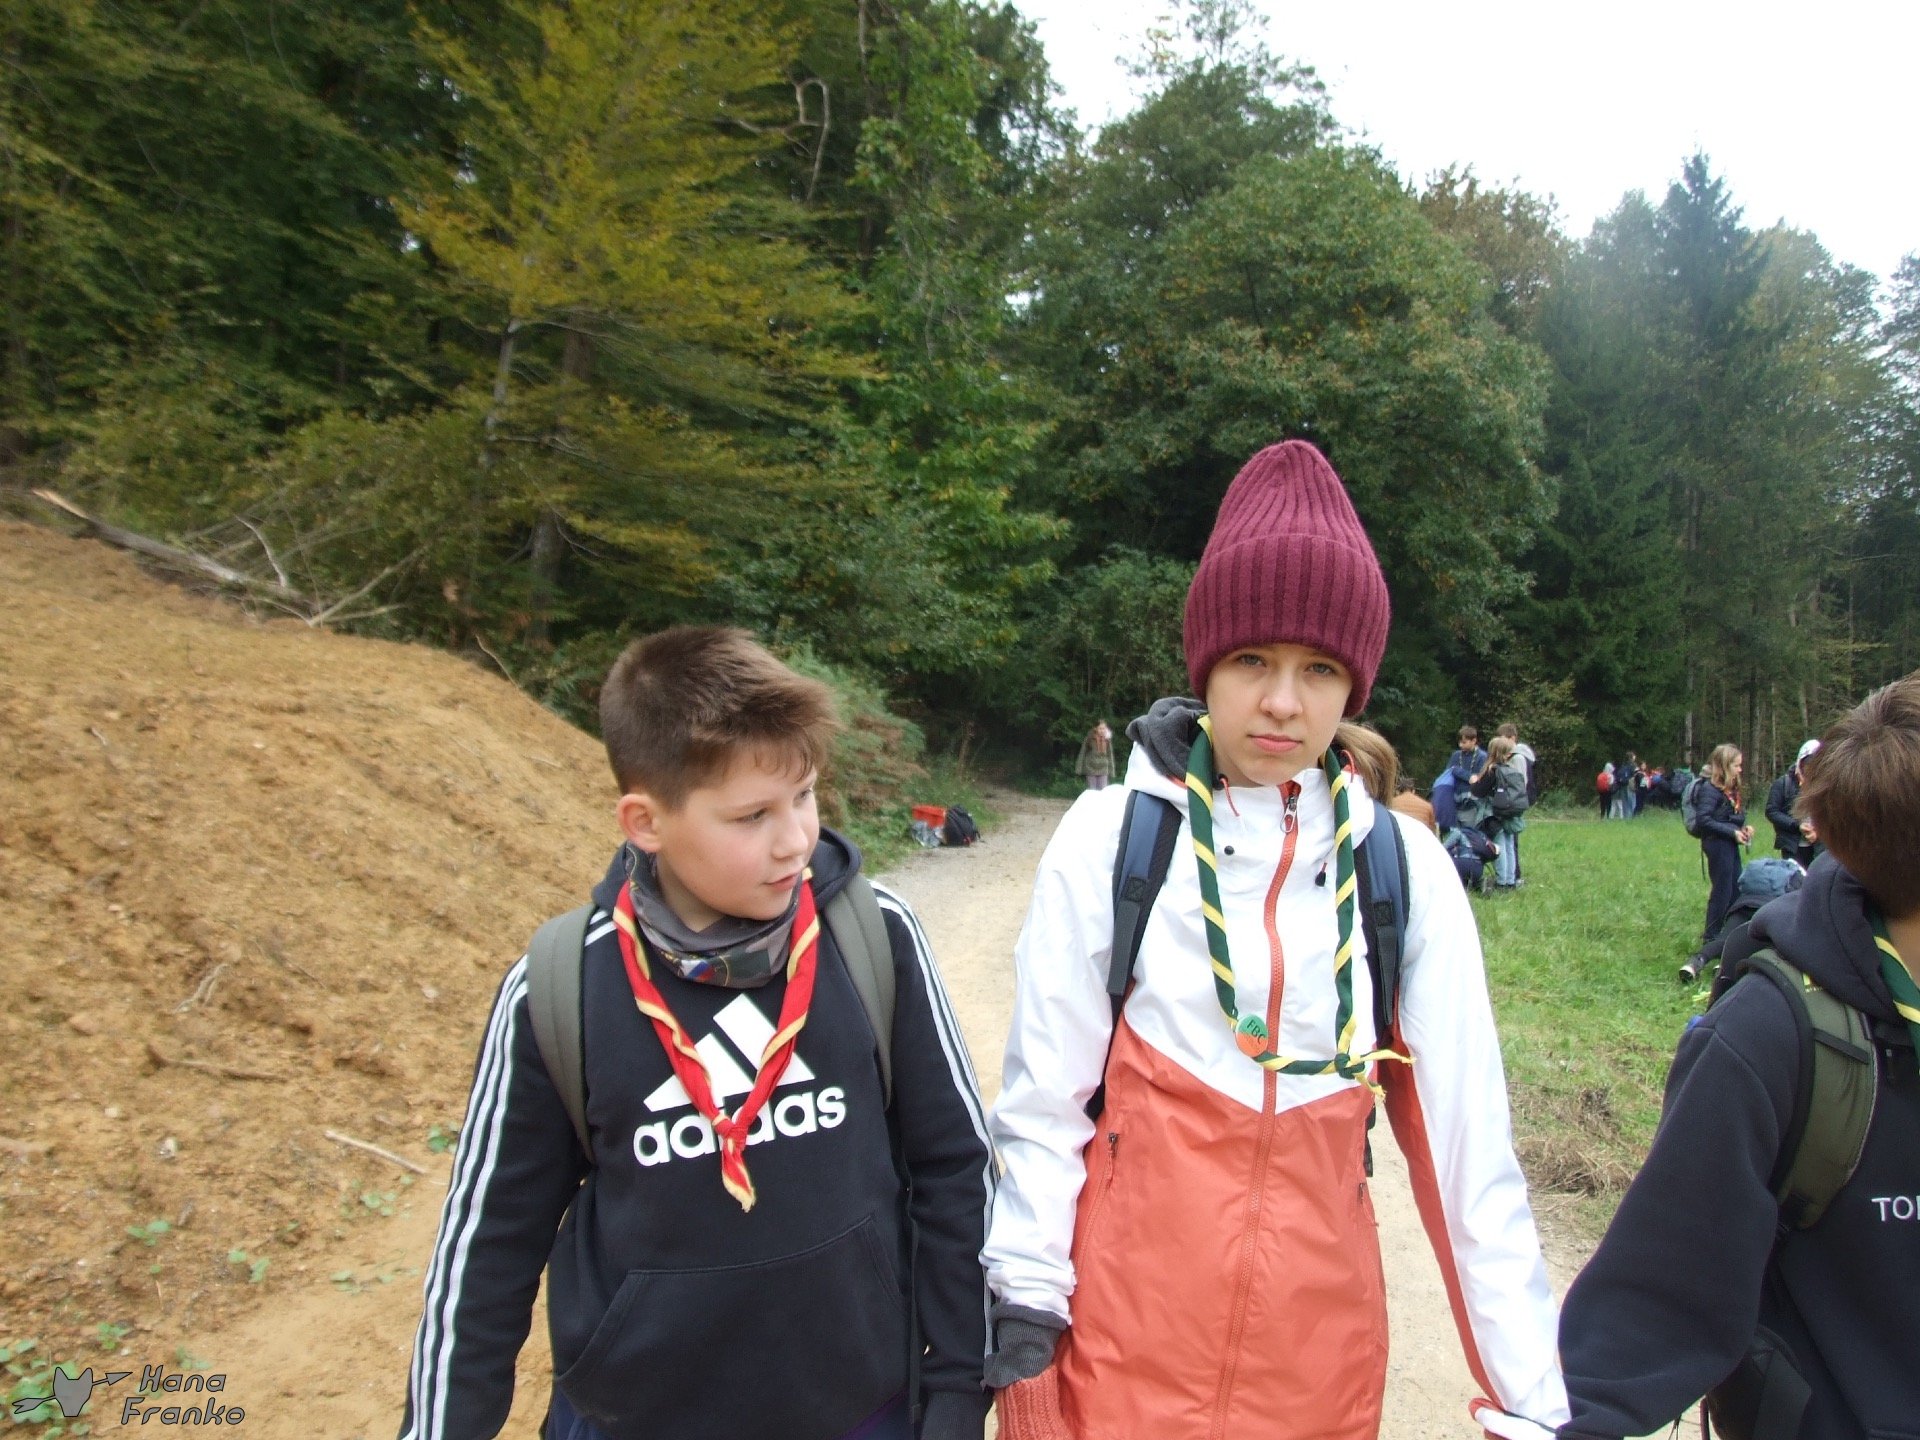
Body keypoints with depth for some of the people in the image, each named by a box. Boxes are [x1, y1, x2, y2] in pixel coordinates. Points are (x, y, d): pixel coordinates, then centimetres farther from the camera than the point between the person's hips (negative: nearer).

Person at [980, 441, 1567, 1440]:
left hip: (1320, 1330, 2)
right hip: (1122, 1331, -2)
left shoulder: (1405, 865, -6)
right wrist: (1024, 1323, -6)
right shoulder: (1111, 837, -10)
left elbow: (1469, 1134, -5)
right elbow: (1043, 1102, -6)